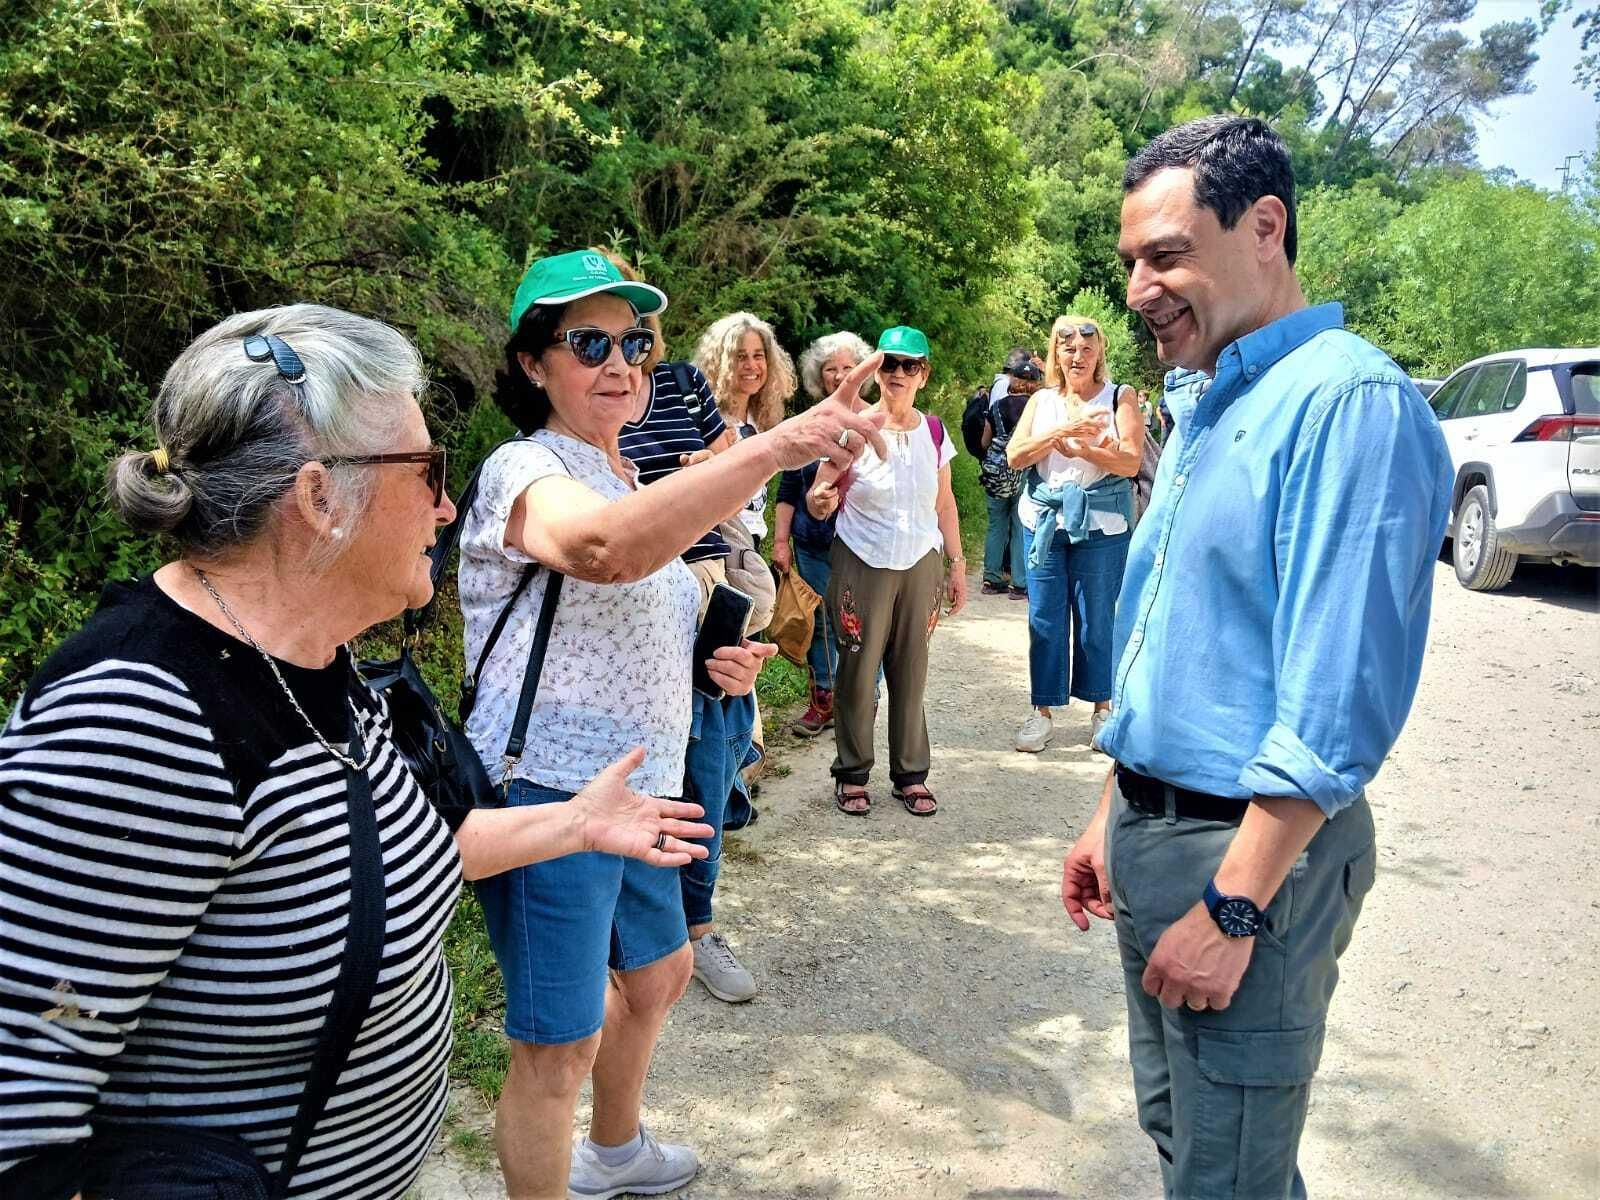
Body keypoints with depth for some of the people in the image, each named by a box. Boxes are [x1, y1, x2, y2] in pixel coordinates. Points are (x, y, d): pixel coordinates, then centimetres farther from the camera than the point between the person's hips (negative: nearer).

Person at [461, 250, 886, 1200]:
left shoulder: (631, 479, 14)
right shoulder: (525, 470, -15)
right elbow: (608, 548, -41)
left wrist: (713, 664, 5)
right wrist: (771, 448, -48)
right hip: (549, 791, -10)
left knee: (659, 971, 26)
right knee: (560, 1043, 0)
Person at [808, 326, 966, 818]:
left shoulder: (934, 432, 7)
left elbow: (945, 505, 15)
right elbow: (819, 499, -7)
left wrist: (957, 564, 12)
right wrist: (821, 499, -30)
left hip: (922, 565, 3)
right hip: (863, 565, -3)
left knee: (911, 671, 4)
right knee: (857, 671, 0)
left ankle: (910, 774, 17)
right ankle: (852, 774, 14)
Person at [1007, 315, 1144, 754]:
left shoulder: (1120, 398, 2)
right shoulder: (1042, 401, 10)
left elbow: (1131, 463, -9)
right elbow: (1015, 456, -3)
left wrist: (1081, 446, -18)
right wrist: (1062, 430, -15)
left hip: (1101, 524, -2)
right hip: (1044, 520, 3)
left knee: (1097, 618, 4)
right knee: (1045, 618, 5)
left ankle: (1102, 707, 17)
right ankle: (1043, 711, 13)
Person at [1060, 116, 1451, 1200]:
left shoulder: (1350, 400, -19)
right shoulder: (1205, 410, 12)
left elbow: (1338, 706, -23)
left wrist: (1231, 907, -21)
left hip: (1253, 857, -9)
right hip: (1152, 833, 9)